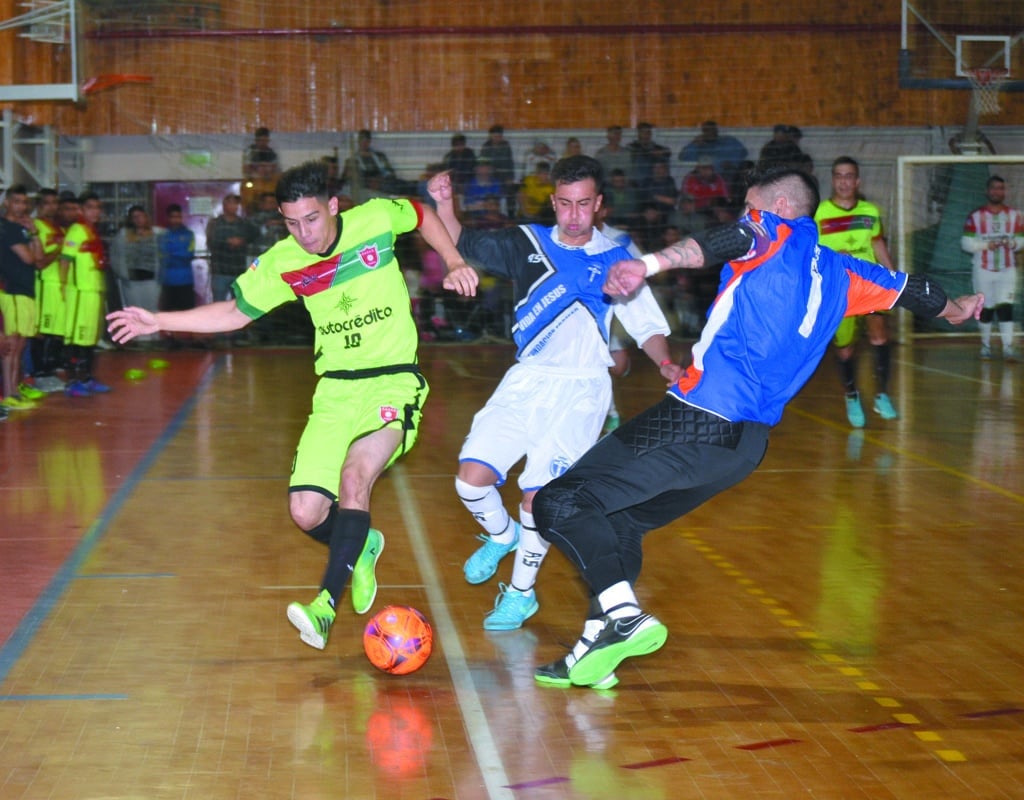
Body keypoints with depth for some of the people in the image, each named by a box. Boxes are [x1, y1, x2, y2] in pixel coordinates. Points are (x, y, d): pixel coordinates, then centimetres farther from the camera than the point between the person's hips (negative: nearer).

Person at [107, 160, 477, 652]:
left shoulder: (376, 219, -8)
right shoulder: (282, 263, -2)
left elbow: (422, 215, 14)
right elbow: (235, 312, 11)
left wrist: (454, 264, 1)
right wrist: (159, 322, 5)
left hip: (394, 382, -3)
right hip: (335, 390, 3)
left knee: (355, 477, -28)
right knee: (306, 513, -8)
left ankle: (327, 603, -23)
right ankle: (360, 548, 26)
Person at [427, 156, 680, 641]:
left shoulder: (615, 260, 6)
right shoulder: (528, 245, 9)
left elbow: (648, 327, 8)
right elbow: (461, 245, 8)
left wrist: (665, 364, -11)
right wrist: (444, 204, -10)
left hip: (581, 390, -2)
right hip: (525, 381, 2)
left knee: (539, 493, -13)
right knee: (472, 478, -10)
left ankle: (521, 592, 10)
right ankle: (502, 534, 25)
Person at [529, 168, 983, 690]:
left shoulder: (776, 232, 2)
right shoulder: (841, 275, 20)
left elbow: (722, 242, -22)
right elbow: (912, 290, 37)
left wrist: (650, 264, -39)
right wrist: (955, 310, 59)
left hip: (696, 423, -9)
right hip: (744, 445, 9)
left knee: (558, 504, -9)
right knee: (619, 520, 22)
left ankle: (624, 617, -26)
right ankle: (598, 647, 14)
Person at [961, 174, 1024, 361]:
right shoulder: (976, 216, -1)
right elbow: (967, 242, -5)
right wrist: (986, 245, -19)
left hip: (1007, 270, 1)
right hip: (983, 269, -1)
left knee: (1005, 307, -10)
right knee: (985, 308, 5)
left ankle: (1008, 347, -13)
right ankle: (986, 345, 20)